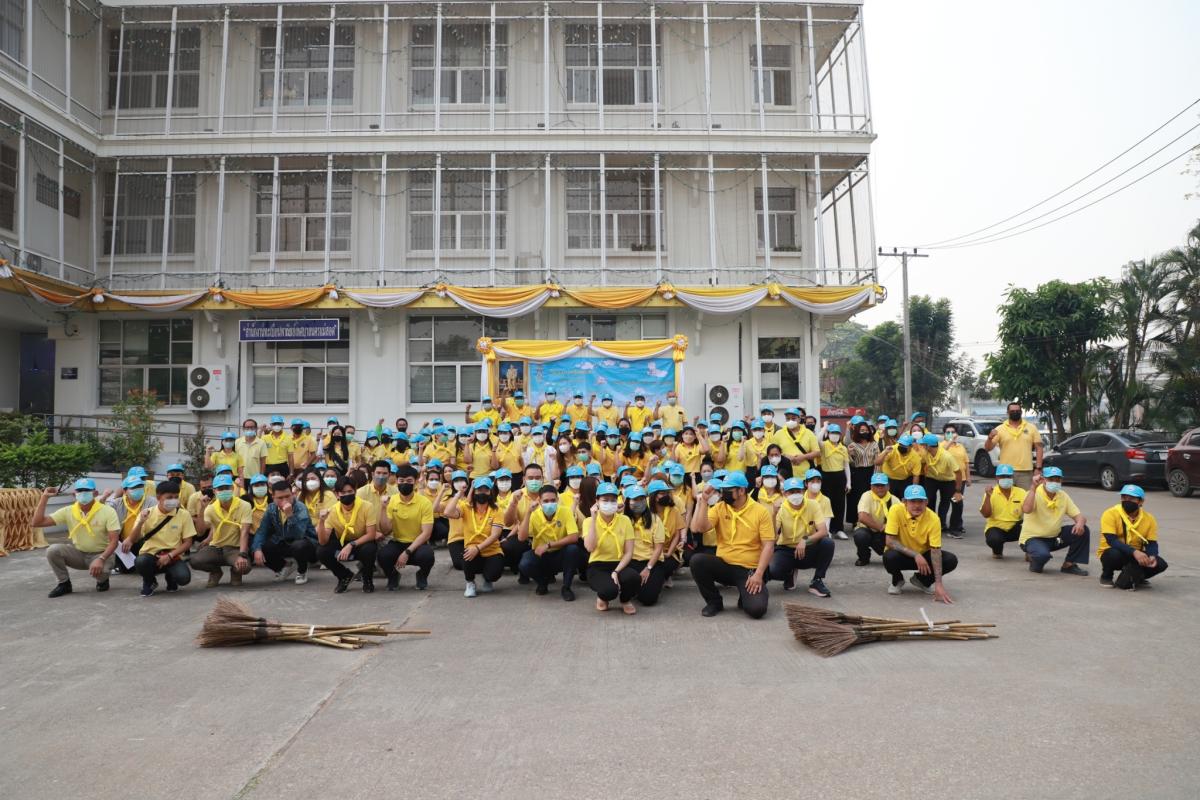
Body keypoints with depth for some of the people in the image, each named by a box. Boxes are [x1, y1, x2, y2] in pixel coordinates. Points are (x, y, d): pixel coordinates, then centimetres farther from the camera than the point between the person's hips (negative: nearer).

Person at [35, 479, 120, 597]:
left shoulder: (108, 511, -17)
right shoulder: (68, 511, -6)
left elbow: (114, 541, -20)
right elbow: (37, 523, -11)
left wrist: (101, 559, -36)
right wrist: (44, 498, -15)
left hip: (101, 554, -4)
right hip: (78, 553, 4)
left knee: (99, 569, -36)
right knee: (52, 550, -22)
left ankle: (102, 580, 5)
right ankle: (64, 583, 1)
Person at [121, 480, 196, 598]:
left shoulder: (183, 515, -4)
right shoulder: (147, 513, -1)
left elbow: (187, 543, -2)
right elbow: (134, 539, -5)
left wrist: (170, 555, -16)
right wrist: (141, 522, -21)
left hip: (173, 557, 0)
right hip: (150, 555, 0)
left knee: (184, 577, -30)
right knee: (140, 562, -36)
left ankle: (170, 578, 12)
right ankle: (149, 582, 2)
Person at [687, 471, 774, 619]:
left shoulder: (761, 511, -5)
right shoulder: (719, 508, 2)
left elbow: (768, 545, -8)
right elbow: (697, 529, -11)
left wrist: (758, 574, -18)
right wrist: (705, 501, -16)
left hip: (749, 570, -3)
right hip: (723, 565, 3)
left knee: (756, 609, -26)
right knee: (696, 560, -27)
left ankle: (746, 596, 15)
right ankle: (715, 602, -3)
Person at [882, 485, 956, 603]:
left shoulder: (933, 519, -20)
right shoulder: (896, 510, -24)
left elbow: (935, 550, -22)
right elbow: (890, 541, -26)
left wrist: (938, 584, -28)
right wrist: (915, 555, -34)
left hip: (923, 555, 2)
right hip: (902, 555, -2)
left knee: (951, 560, -21)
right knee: (889, 557, -36)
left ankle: (922, 580, 8)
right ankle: (897, 580, 2)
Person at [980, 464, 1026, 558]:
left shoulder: (1020, 492, 0)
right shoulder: (991, 493, -6)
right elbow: (986, 514, -14)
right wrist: (988, 497, -23)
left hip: (1014, 528, 2)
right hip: (996, 527, -2)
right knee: (994, 539, -35)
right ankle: (997, 551, 5)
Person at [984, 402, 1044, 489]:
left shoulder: (1031, 428, 7)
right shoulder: (1000, 429, 3)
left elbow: (1039, 448, 7)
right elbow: (987, 448, -1)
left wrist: (1038, 468, -2)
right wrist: (990, 438, -23)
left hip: (1026, 472, 1)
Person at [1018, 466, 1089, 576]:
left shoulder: (1063, 496, 1)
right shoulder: (1035, 494, -17)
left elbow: (1080, 516, -1)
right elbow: (1026, 510, -38)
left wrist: (1080, 523, -25)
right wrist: (1034, 488, -37)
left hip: (1054, 537, 6)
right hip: (1033, 537, -6)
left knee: (1082, 531, -12)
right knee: (1043, 554, -36)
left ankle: (1068, 565, 2)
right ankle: (1034, 560, 2)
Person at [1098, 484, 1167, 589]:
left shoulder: (1149, 518, -3)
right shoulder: (1110, 514, -17)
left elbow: (1152, 544, -4)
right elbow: (1111, 540, -27)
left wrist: (1152, 556, -27)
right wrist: (1134, 552, -39)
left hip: (1136, 555, 4)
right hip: (1111, 553, -4)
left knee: (1160, 564, -20)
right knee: (1115, 554, -38)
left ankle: (1132, 577, 8)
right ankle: (1106, 576, -5)